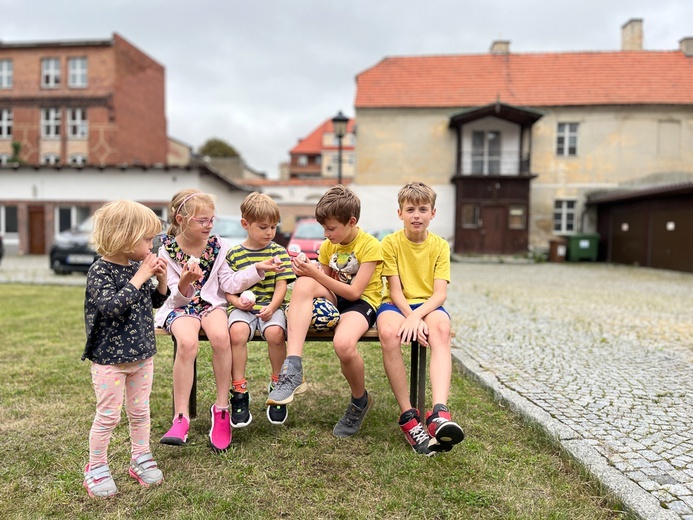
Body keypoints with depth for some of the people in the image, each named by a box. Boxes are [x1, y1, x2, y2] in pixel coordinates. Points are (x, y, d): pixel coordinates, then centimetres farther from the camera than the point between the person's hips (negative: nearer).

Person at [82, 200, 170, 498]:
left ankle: (141, 460, 31)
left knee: (140, 412, 16)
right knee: (108, 416, 6)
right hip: (110, 358, -6)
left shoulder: (137, 267, 2)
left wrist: (161, 279, -6)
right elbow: (111, 306, -30)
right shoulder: (100, 271, -17)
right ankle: (96, 468, 25)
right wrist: (140, 277, -27)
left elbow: (157, 302, 13)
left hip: (142, 354, 6)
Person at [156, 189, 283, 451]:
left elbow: (230, 284, 1)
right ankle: (181, 418, -23)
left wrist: (257, 269, -9)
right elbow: (178, 297, -7)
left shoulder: (217, 246, 2)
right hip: (181, 306, -1)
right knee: (187, 341, -35)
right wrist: (185, 282, -29)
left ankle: (221, 408, -17)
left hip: (211, 302, 2)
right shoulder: (168, 250, -4)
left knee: (220, 336, -33)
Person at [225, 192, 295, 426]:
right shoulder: (234, 254, 7)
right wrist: (236, 301, -15)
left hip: (271, 306, 0)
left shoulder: (278, 252, 7)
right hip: (242, 307, 0)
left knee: (275, 333, -31)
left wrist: (271, 307, -16)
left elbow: (282, 285, 1)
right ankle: (239, 393, -16)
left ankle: (277, 385, -5)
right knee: (237, 332, -31)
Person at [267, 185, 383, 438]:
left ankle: (360, 401, -4)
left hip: (362, 302, -6)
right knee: (303, 284, -29)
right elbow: (323, 282, 9)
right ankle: (293, 370, -37)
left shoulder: (370, 246, -10)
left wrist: (316, 274, -20)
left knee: (344, 343, -38)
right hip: (334, 299, 6)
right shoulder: (328, 245, 10)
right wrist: (310, 272, -13)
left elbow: (354, 292, -17)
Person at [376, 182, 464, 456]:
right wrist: (412, 319, -24)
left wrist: (417, 316, -26)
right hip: (397, 305, -1)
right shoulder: (391, 242, 0)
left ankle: (439, 413, -48)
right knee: (388, 331, -37)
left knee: (441, 327, -36)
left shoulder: (440, 246, 4)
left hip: (429, 305, 1)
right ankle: (408, 416, -29)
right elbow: (395, 291, -7)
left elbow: (440, 293, -7)